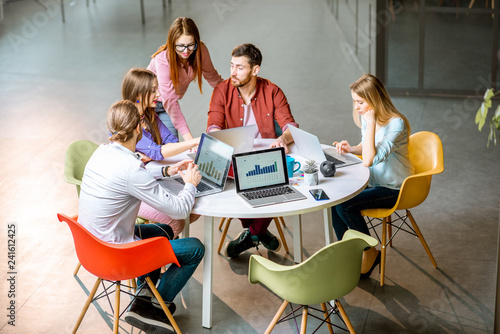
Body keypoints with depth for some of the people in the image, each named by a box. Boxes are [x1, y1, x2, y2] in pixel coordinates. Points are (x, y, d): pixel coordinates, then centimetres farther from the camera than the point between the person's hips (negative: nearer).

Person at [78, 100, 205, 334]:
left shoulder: (101, 152, -1)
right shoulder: (131, 168, -28)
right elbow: (179, 210, -21)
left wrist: (166, 171, 19)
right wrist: (190, 184, -2)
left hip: (90, 242, 9)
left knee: (164, 231, 29)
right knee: (195, 248, 3)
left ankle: (144, 297, 21)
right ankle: (151, 309, 11)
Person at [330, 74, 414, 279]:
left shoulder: (396, 124, -25)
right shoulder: (366, 117, -1)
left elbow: (369, 160, -34)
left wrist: (371, 124, -32)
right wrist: (351, 149, -2)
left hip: (394, 189, -8)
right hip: (373, 182, 8)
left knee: (345, 205, -22)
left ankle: (371, 253, 0)